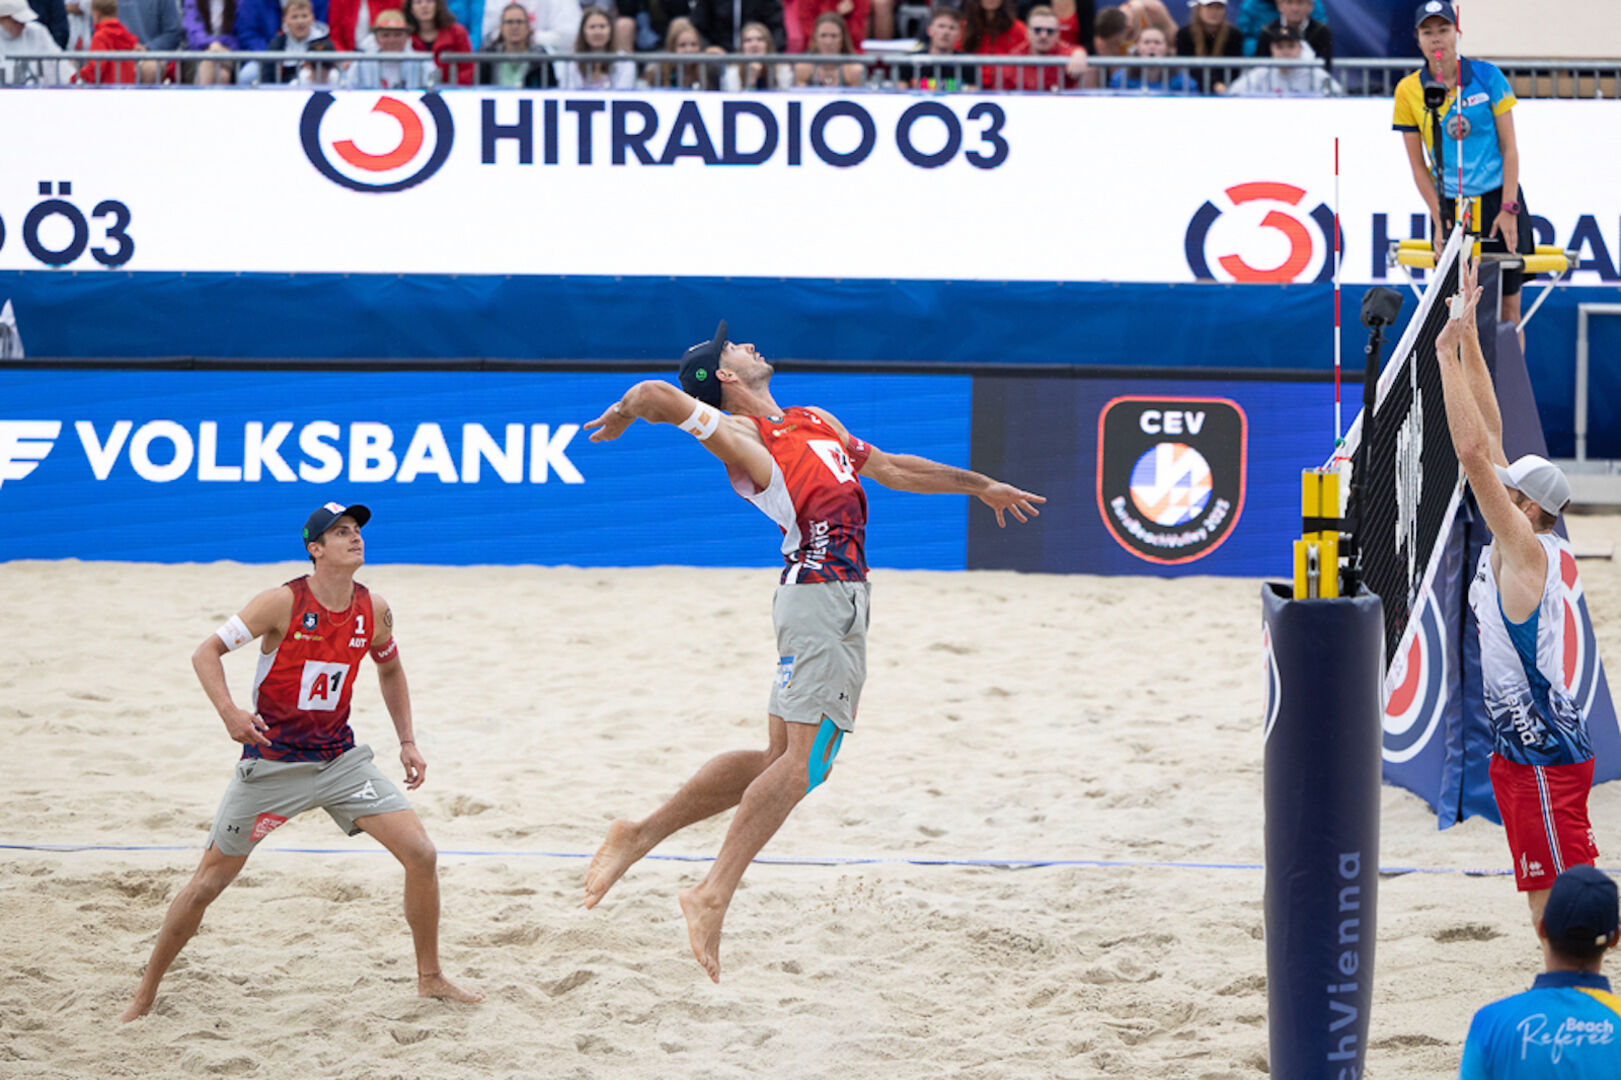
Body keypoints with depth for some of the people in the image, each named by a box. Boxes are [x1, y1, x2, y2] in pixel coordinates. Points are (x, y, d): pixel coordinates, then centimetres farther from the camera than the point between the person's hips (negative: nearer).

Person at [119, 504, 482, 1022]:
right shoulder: (283, 602, -16)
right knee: (206, 884, 1)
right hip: (270, 763, -4)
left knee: (420, 854, -7)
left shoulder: (374, 610, -2)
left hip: (340, 760, 4)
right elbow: (206, 652, -13)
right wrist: (228, 711, -30)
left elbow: (390, 669, 18)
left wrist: (407, 741, 12)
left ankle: (430, 979, 10)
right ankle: (145, 996, 17)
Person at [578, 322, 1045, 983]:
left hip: (841, 598, 9)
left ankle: (640, 836, 15)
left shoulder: (816, 423, 24)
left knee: (783, 758, 9)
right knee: (803, 759, -16)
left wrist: (978, 485, 37)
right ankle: (713, 897, -18)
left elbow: (891, 469, 34)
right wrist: (618, 419, 5)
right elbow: (655, 395, -16)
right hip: (821, 592, -9)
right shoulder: (739, 433, -3)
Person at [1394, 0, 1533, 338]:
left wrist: (1508, 209, -8)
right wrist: (1439, 220, -4)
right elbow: (1418, 164, 3)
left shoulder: (1487, 76, -5)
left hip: (1498, 199, -1)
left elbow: (1509, 147, -1)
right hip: (1449, 205, 1)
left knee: (1508, 307, 0)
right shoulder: (1408, 91, -3)